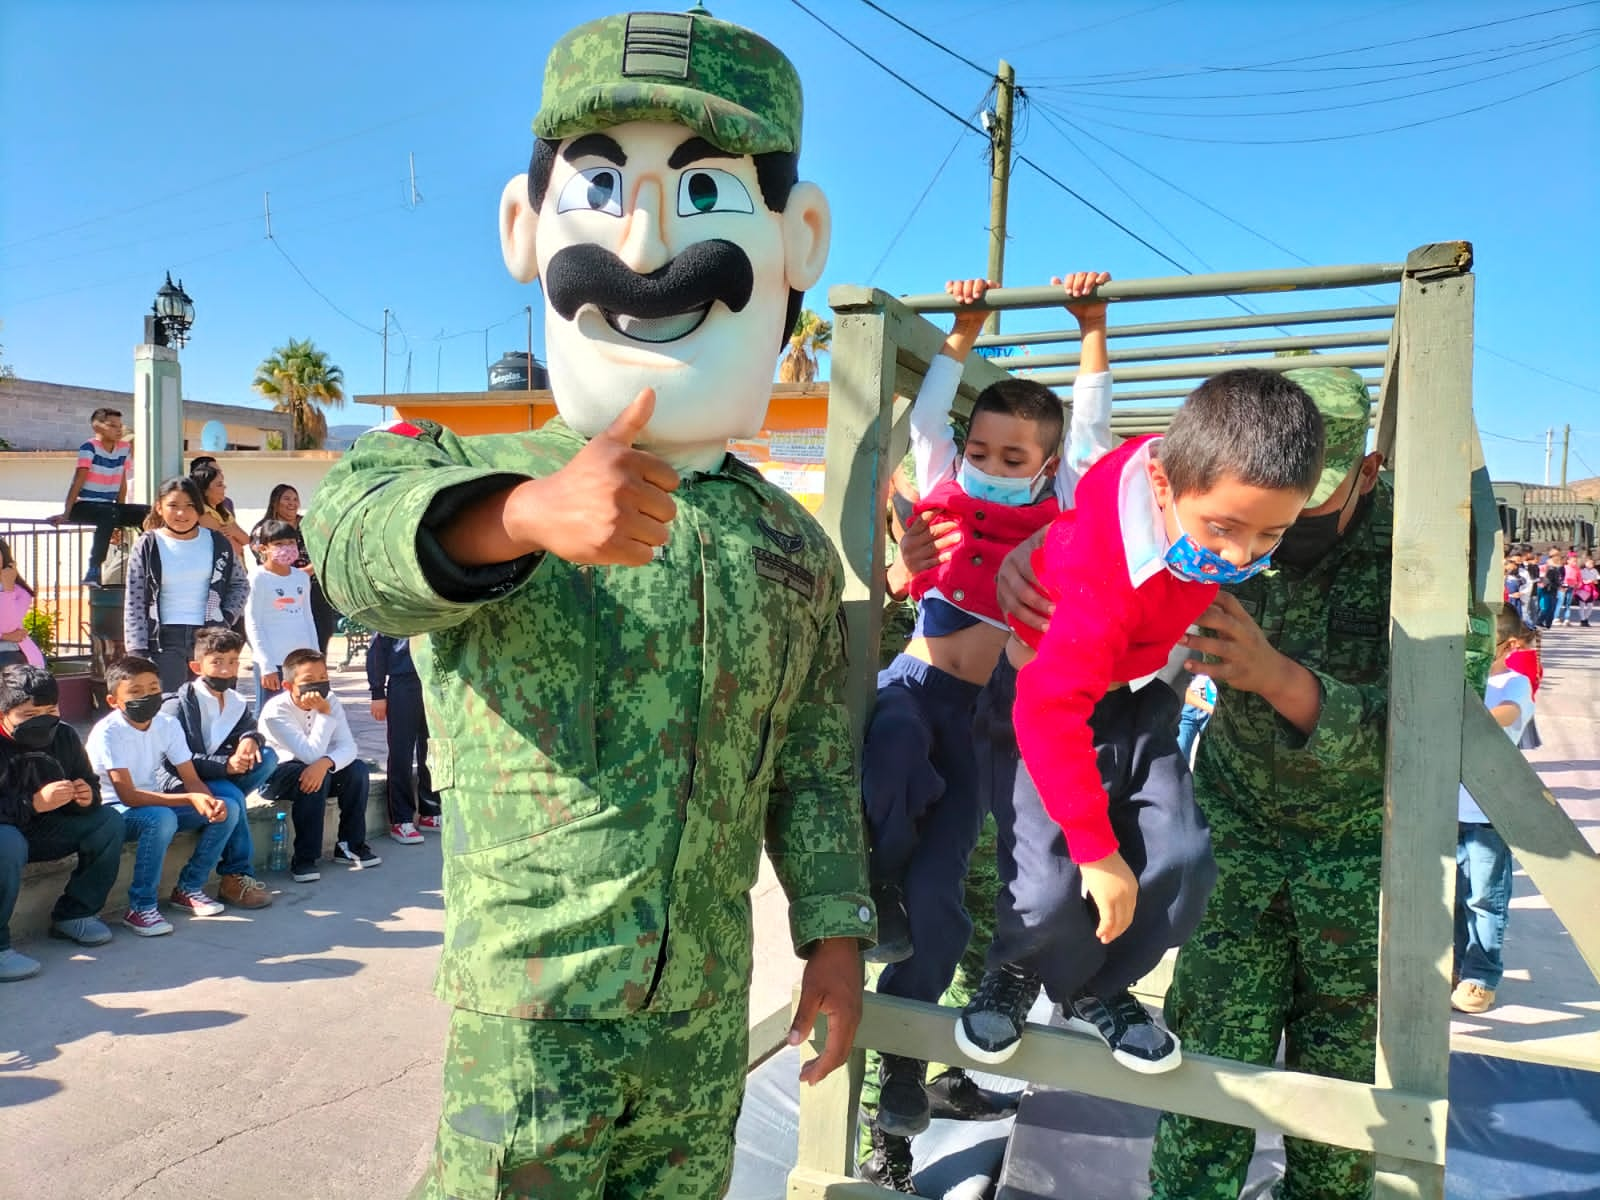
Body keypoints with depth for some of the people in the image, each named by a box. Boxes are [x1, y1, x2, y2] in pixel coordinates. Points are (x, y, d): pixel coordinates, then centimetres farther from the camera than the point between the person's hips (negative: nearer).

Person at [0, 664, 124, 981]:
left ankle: (73, 915, 1)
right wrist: (33, 803, -37)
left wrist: (87, 797, -18)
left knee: (109, 822, -11)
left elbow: (89, 783, 6)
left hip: (43, 832, 6)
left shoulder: (64, 735, -3)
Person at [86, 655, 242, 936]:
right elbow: (129, 796, -28)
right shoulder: (107, 733, -22)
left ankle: (189, 887, 3)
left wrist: (211, 801, -28)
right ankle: (141, 907, -22)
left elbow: (192, 780, -5)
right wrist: (190, 799, -36)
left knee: (228, 809, -11)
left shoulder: (168, 725, -5)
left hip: (154, 801, 6)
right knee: (161, 818, -37)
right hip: (113, 811, -6)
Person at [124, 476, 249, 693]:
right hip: (164, 640, -2)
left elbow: (240, 584, 19)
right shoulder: (147, 546, 1)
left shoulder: (216, 542, 6)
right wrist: (138, 653, -7)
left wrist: (227, 617, 4)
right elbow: (134, 604, -1)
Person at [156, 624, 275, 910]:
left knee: (267, 756, -15)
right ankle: (236, 876, -23)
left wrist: (250, 739, -22)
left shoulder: (236, 702, 10)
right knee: (231, 796, -32)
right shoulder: (178, 705, -13)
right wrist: (225, 765, -31)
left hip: (219, 778, 7)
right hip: (180, 783, -7)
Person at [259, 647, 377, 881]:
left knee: (358, 769, -19)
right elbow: (311, 754, -33)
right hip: (273, 776, -5)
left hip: (310, 767, 6)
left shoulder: (330, 701, -10)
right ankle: (304, 859, -25)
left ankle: (349, 845, -5)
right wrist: (324, 714, -36)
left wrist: (325, 763, -40)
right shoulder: (276, 710, -26)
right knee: (315, 778, -35)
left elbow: (347, 746, -19)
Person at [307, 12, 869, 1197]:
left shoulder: (794, 546, 3)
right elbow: (353, 533, -30)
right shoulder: (456, 471, -7)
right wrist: (523, 514, -49)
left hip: (709, 1013, 4)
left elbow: (815, 767, 8)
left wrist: (834, 934, 4)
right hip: (526, 1010, -3)